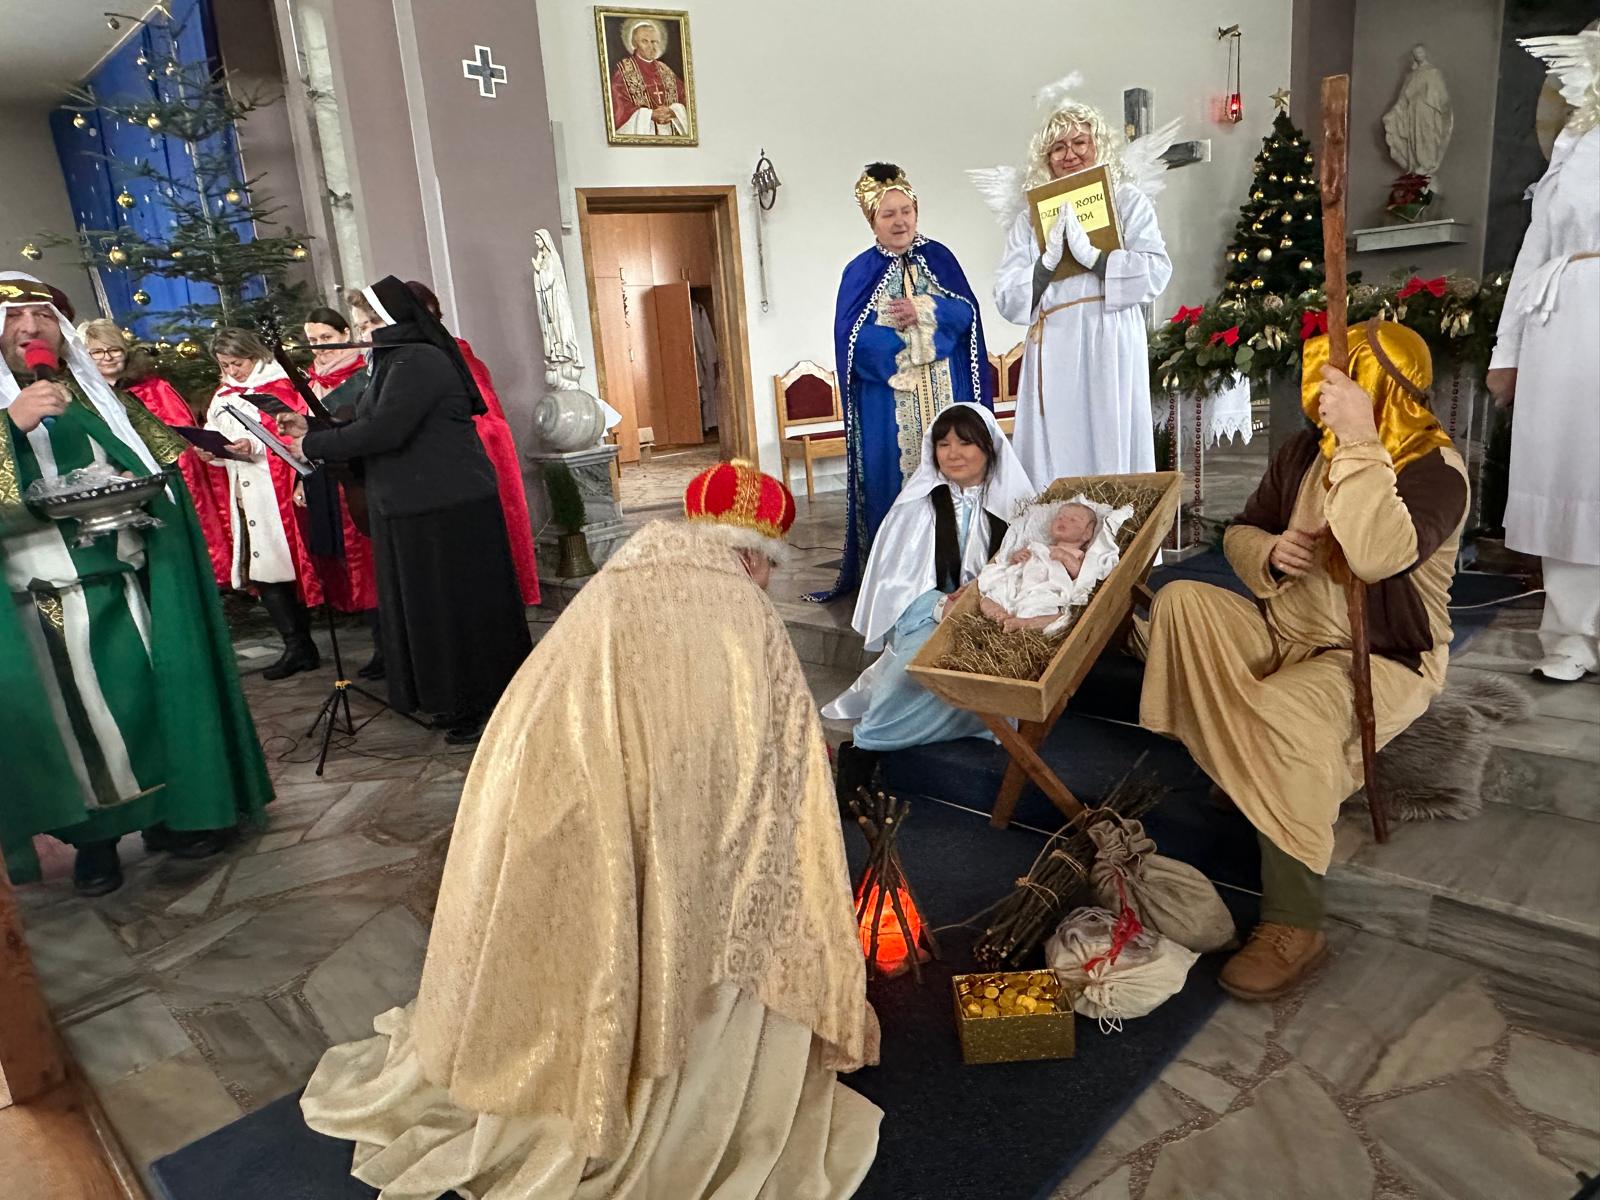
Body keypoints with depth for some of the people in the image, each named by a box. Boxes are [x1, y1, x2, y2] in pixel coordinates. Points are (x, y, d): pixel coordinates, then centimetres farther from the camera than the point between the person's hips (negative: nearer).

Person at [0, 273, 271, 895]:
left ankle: (171, 810, 23)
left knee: (156, 697, 8)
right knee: (75, 716, 2)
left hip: (126, 584, 3)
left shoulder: (99, 399, 12)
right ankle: (93, 836, 16)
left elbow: (158, 466, 18)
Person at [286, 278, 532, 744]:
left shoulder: (418, 362, -15)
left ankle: (479, 705, 9)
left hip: (447, 509, -10)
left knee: (455, 605, -2)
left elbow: (383, 431, -22)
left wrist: (312, 444, -12)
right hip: (415, 508, 10)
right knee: (426, 606, 14)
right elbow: (370, 425, 18)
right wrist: (312, 427, 9)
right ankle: (458, 701, 24)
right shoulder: (397, 360, 17)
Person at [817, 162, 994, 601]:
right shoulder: (859, 271, 4)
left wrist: (923, 310, -14)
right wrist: (902, 345, -12)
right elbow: (851, 337, -6)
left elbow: (967, 313, 0)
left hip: (944, 391, 2)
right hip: (888, 394, -2)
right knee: (894, 473, -2)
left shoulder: (939, 258, 10)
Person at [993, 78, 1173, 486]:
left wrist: (1091, 255, -15)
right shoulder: (1032, 216, 14)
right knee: (1054, 460, 1)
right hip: (1053, 352, 2)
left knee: (1111, 450, -2)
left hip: (1111, 348, -2)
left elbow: (1157, 270, -6)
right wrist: (1048, 261, -10)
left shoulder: (1128, 200, 9)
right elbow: (1005, 298, 5)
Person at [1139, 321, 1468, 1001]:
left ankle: (1293, 926, -28)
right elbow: (1241, 533, 12)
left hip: (1380, 660, -7)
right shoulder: (1304, 453, 3)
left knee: (1290, 711, -37)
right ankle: (1247, 770, -10)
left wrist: (1359, 441, -37)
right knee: (1181, 601, -13)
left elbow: (1378, 557, -37)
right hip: (1286, 632, 7)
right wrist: (1269, 555, -12)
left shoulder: (1435, 469, -17)